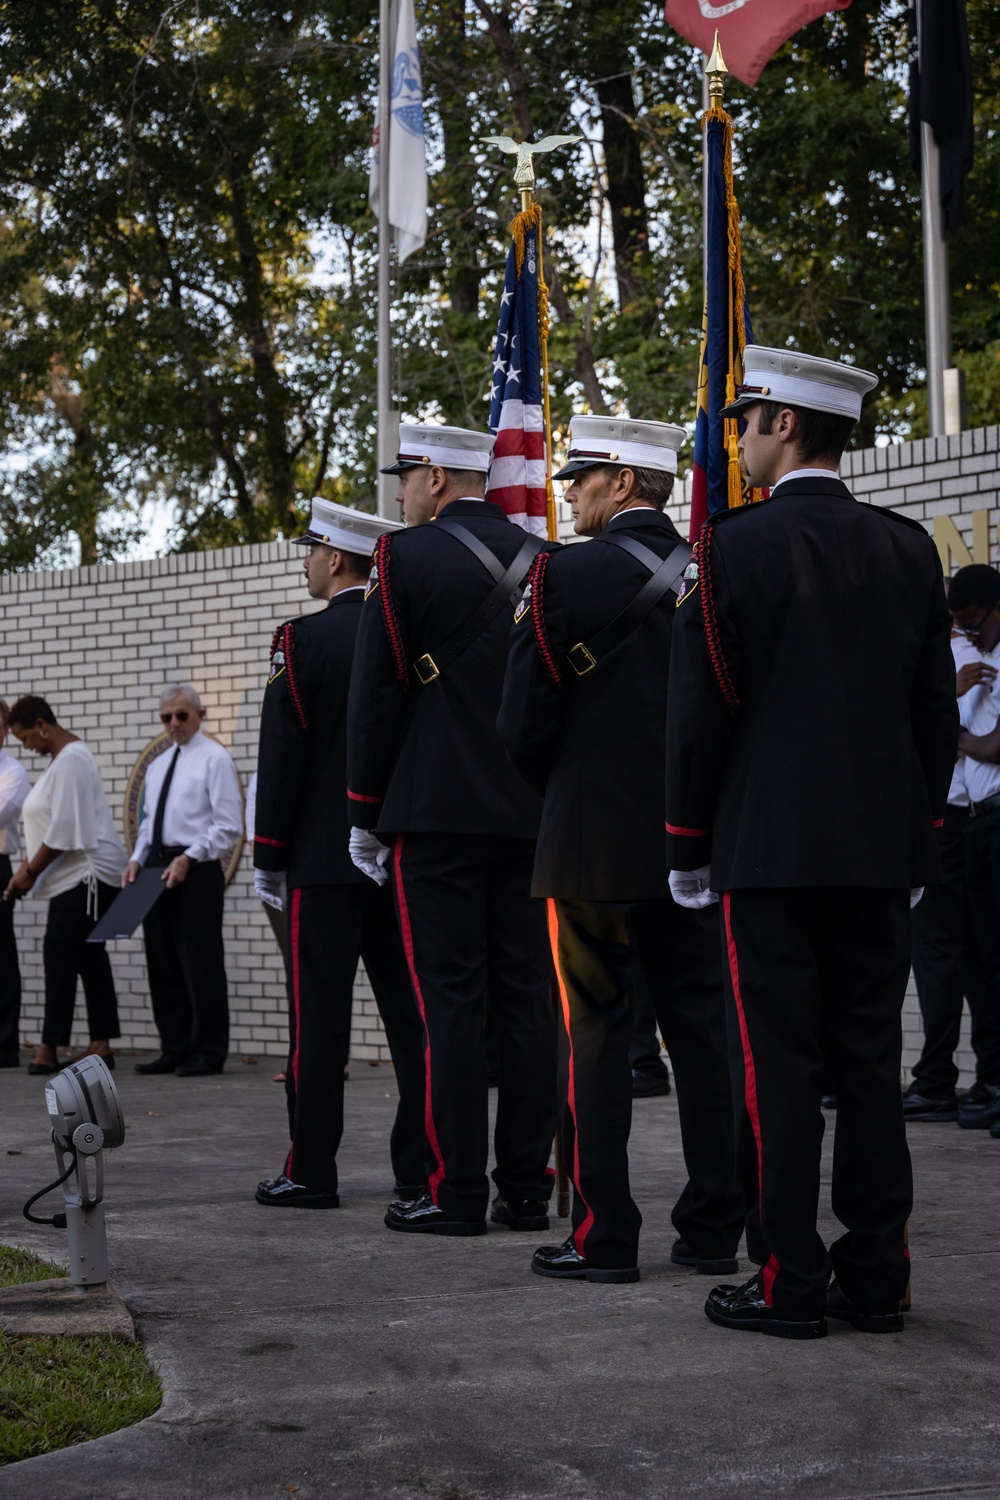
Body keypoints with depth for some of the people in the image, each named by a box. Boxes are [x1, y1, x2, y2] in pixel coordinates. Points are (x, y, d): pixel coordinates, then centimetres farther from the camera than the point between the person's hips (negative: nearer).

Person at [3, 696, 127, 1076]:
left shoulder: (71, 759, -15)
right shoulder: (60, 758, 16)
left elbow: (64, 829, -18)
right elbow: (53, 823, 19)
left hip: (87, 874, -10)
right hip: (77, 876, 10)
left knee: (60, 955, -10)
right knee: (88, 956, 7)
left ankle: (49, 1048, -10)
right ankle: (101, 1046, 8)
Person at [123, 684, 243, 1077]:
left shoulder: (214, 759, -4)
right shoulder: (158, 765, 19)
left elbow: (228, 826, -10)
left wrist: (188, 858, -17)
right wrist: (137, 859, 7)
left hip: (195, 869, -8)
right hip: (156, 868, 8)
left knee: (200, 963, -5)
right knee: (162, 963, 8)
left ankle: (207, 1052, 2)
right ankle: (175, 1049, 16)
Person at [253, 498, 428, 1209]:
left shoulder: (304, 639, -8)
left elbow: (282, 757, -9)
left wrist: (268, 860, -3)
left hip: (324, 860, -5)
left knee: (319, 1016, -1)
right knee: (412, 1010, 7)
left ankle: (311, 1170, 2)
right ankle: (424, 1163, 10)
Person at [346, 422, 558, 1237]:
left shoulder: (406, 557, -5)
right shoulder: (544, 563, 9)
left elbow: (377, 697, -6)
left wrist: (365, 817, 2)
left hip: (436, 814, -5)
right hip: (532, 817, 5)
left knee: (451, 999, -2)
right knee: (527, 998, 7)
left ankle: (457, 1191, 0)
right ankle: (527, 1186, 10)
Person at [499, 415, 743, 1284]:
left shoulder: (565, 577, -9)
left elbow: (523, 723, -7)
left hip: (595, 847, -5)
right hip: (694, 846, 5)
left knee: (595, 1034, 1)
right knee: (703, 1030, 9)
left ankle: (603, 1235, 4)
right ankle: (714, 1228, 14)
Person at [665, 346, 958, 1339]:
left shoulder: (735, 546, -7)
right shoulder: (908, 550, 8)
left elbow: (699, 707, -6)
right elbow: (937, 710, 11)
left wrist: (686, 847, 3)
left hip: (770, 847, -5)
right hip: (883, 848, 5)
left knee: (776, 1067, -1)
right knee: (870, 1064, 9)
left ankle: (788, 1283, 2)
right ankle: (874, 1280, 12)